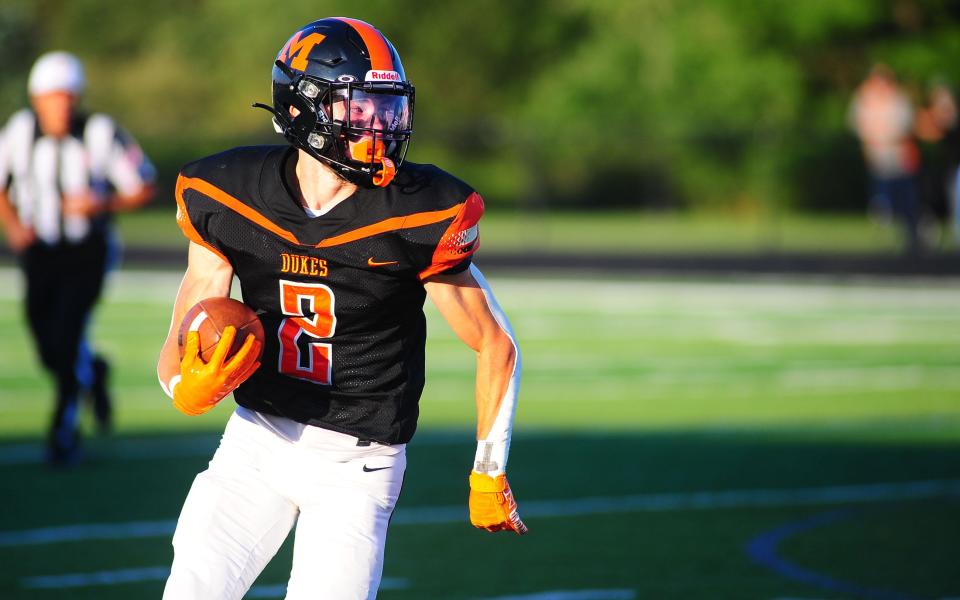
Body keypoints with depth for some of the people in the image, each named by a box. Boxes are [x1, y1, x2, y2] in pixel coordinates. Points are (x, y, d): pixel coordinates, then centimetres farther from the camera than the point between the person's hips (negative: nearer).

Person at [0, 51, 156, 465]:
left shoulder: (100, 133, -14)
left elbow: (143, 187, -6)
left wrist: (104, 205, -23)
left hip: (88, 253, -3)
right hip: (40, 253, 3)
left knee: (67, 333, -19)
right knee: (50, 351, 2)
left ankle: (64, 427, -2)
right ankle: (94, 372, 38)